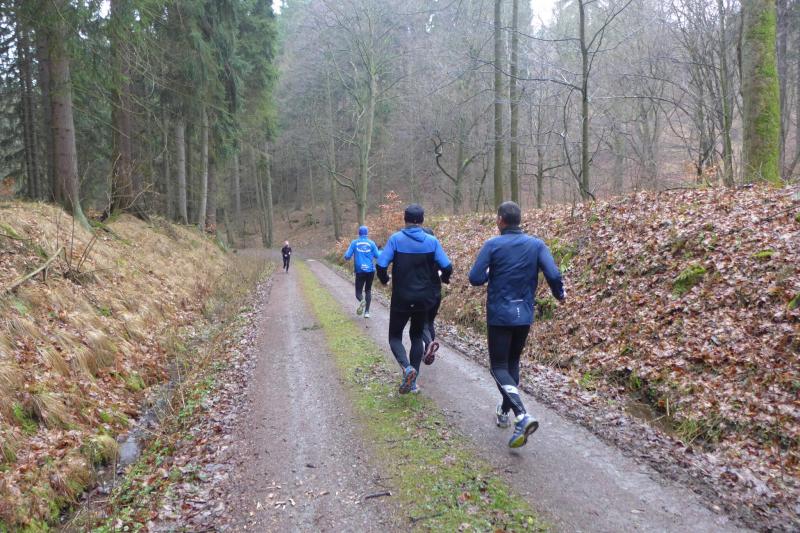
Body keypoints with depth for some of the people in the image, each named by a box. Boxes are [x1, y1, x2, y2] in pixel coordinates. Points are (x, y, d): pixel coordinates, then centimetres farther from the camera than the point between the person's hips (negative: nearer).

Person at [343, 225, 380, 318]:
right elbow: (377, 256, 0)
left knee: (358, 292, 6)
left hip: (360, 271, -1)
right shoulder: (371, 243, 0)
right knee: (368, 290, 16)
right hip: (370, 270, 1)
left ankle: (362, 301, -28)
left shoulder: (354, 243, 0)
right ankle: (367, 311, 9)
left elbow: (347, 256, -3)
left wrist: (347, 257, 20)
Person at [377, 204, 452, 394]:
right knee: (417, 336, 18)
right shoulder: (431, 241, -4)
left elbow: (381, 264, -16)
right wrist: (444, 278, 15)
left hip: (401, 299, -3)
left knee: (395, 336, 12)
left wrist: (384, 279, 6)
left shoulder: (396, 239, -9)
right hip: (424, 299, 3)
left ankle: (407, 367, -15)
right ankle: (412, 382, 17)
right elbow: (447, 267, -7)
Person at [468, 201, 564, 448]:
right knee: (513, 362, 22)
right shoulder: (536, 244, -1)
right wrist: (559, 294, 8)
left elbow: (475, 278, -14)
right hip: (525, 315, 4)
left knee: (499, 367, 1)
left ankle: (522, 416, -19)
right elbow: (553, 274, -11)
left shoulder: (492, 245, -9)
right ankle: (504, 412, 33)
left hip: (499, 315, -4)